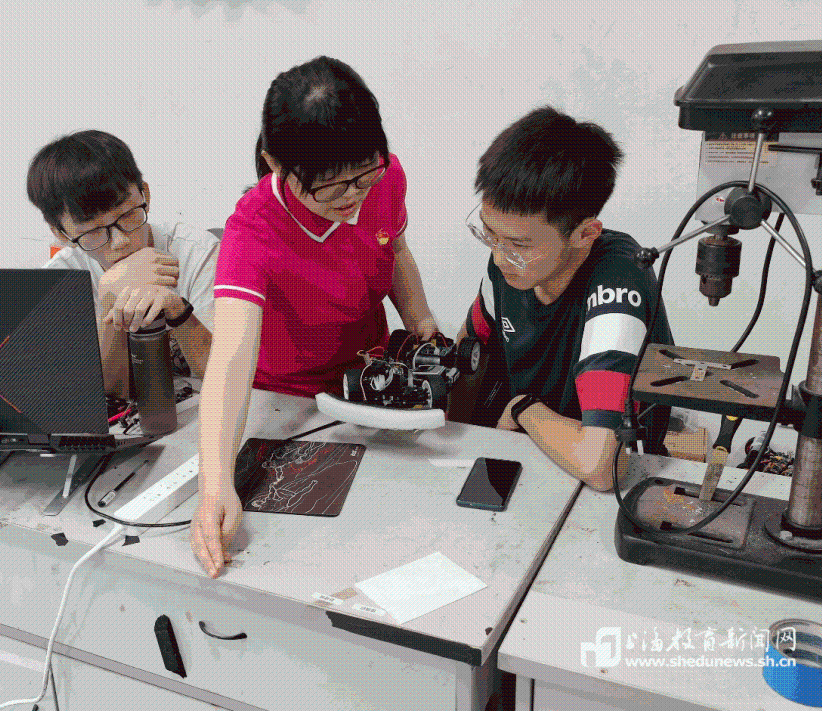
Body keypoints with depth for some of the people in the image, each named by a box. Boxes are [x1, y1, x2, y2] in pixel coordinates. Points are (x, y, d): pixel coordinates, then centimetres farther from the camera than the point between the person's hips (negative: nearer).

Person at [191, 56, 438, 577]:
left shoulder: (387, 177, -16)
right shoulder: (253, 232, -31)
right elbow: (230, 362, -44)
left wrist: (420, 321, -9)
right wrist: (216, 487, -57)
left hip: (372, 378, 5)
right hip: (289, 398, -4)